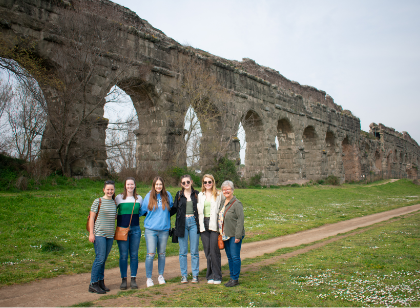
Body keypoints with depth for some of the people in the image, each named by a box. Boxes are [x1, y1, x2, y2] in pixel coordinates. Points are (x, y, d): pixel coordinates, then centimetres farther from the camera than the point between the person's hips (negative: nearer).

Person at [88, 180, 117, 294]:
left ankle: (100, 282, 17)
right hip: (99, 234, -5)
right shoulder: (98, 201, -4)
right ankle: (93, 284, -1)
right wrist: (91, 233, -9)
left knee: (103, 259, 9)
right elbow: (92, 218, -4)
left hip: (110, 235, 5)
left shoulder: (114, 203, 11)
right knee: (100, 258, -9)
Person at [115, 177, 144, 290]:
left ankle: (133, 279, 13)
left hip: (135, 229, 2)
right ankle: (124, 279, 11)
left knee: (134, 255, 4)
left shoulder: (139, 198, 9)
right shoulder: (119, 198, 2)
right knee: (123, 255, 0)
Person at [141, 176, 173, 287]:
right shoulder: (149, 196, 1)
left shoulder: (167, 196, 4)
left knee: (162, 253, 11)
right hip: (150, 229, -2)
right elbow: (142, 210, 9)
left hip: (164, 229, 2)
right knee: (150, 254, -7)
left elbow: (171, 208, 19)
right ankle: (148, 278, 5)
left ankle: (161, 276, 26)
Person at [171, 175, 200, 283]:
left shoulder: (196, 194, 6)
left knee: (194, 251, 4)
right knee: (183, 252, 5)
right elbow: (174, 209, 10)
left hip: (194, 223, 0)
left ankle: (195, 275, 14)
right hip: (182, 223, 0)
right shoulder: (179, 195, 6)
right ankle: (183, 275, 15)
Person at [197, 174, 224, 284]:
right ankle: (210, 276, 14)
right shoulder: (200, 195, 15)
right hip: (204, 225, 3)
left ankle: (217, 276, 4)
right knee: (207, 251, 4)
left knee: (214, 250, -7)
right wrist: (200, 224, 7)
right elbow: (198, 210, 18)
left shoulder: (219, 195, 4)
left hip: (214, 225, -3)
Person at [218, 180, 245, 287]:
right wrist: (220, 233, 14)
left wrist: (238, 236, -18)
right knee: (229, 257, 13)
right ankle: (232, 277, 22)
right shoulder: (222, 203, 12)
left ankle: (235, 279, 7)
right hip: (225, 235, 8)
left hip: (234, 235, -7)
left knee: (235, 257, -3)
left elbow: (240, 220, -15)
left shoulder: (237, 204, -12)